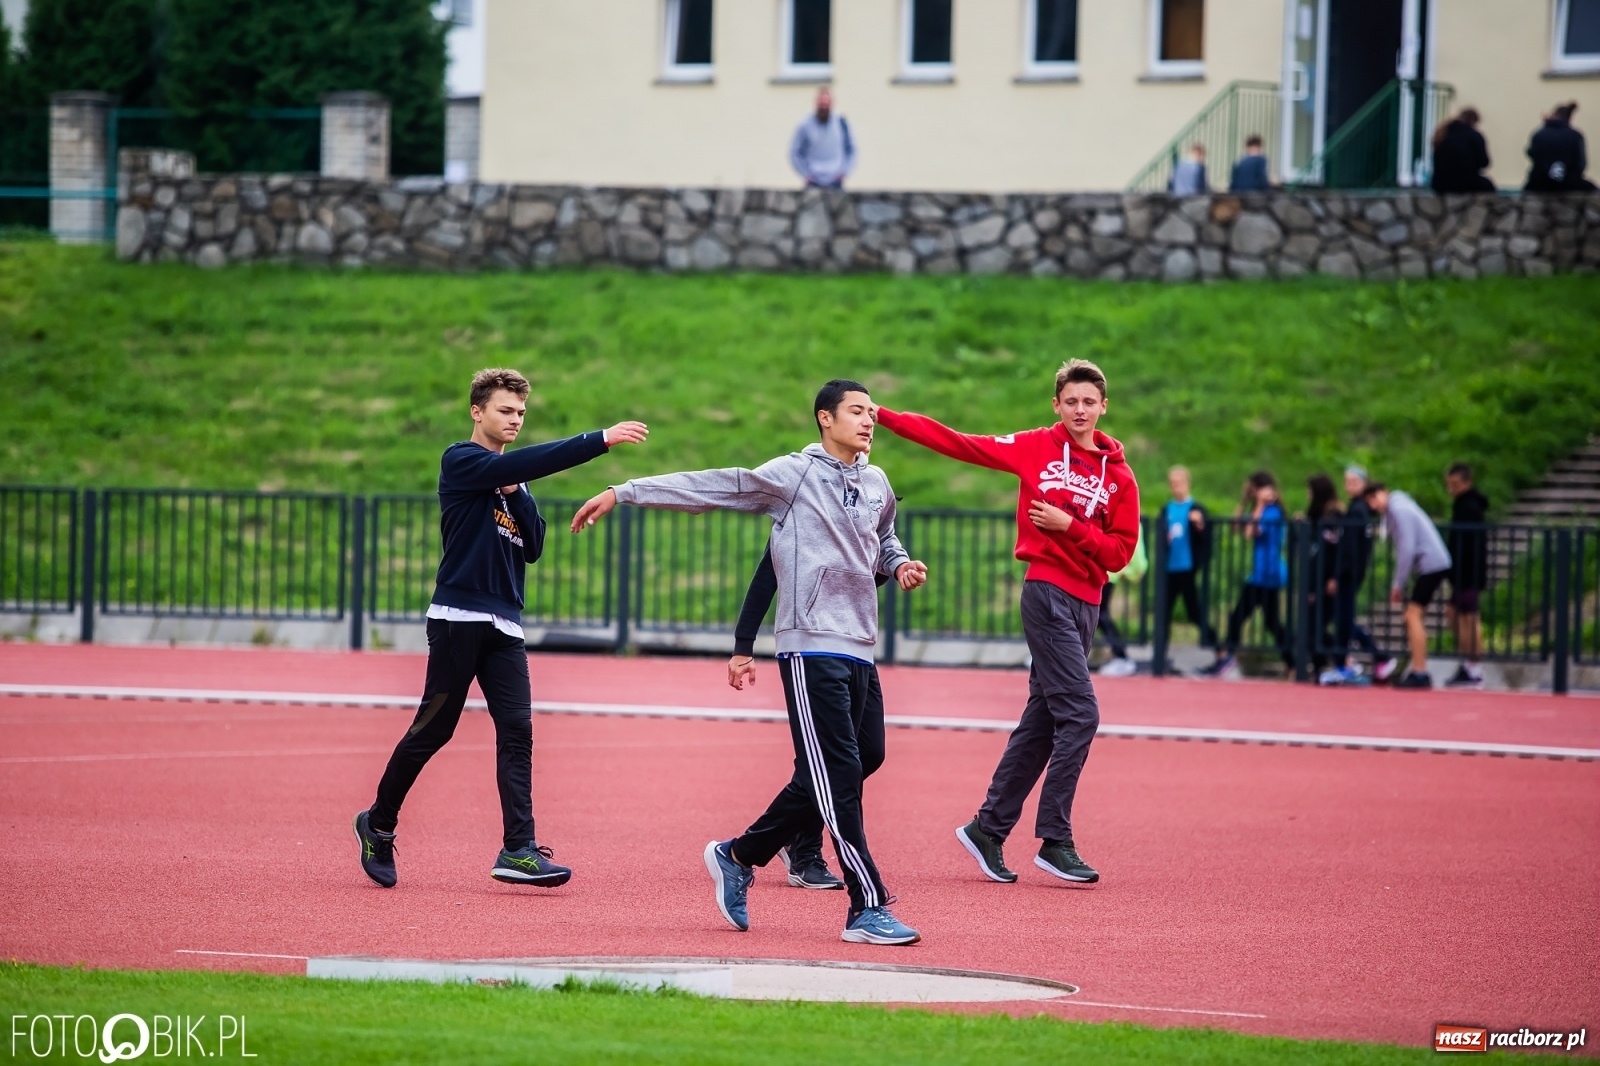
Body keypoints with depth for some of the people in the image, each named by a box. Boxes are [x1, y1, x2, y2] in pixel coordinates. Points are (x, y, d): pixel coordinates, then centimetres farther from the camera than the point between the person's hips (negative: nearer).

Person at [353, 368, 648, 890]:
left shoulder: (514, 479, 20)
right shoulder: (462, 461, -4)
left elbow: (532, 547, 12)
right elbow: (527, 462, -21)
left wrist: (517, 495, -4)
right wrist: (601, 439, -27)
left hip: (504, 624, 7)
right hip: (459, 617, -7)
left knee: (517, 730, -6)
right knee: (433, 729, -1)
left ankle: (518, 850, -12)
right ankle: (379, 824, 17)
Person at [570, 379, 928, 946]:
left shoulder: (878, 485, 16)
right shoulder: (793, 474, -3)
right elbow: (712, 486, -4)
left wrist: (900, 564, 11)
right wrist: (623, 493, -8)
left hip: (860, 652, 7)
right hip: (812, 647, -7)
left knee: (819, 782, 9)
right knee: (837, 777, -10)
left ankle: (737, 858, 28)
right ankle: (868, 909, -11)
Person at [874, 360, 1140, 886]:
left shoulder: (1119, 476, 8)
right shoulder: (1035, 448, 0)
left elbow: (1120, 552, 2)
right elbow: (955, 443, 2)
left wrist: (1069, 526, -12)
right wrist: (885, 416, -2)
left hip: (1085, 603, 5)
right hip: (1046, 591, -5)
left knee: (1043, 723, 8)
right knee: (1079, 713, -14)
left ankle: (987, 829, 18)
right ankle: (1055, 841, -10)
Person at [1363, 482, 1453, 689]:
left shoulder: (1399, 510, -13)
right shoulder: (1392, 512, 15)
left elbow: (1407, 549, -18)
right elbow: (1403, 549, 20)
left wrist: (1398, 584, -14)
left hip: (1431, 563, -10)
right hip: (1435, 565, 10)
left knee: (1413, 616, -12)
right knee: (1412, 618, 13)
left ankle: (1419, 674, -15)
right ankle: (1418, 671, 17)